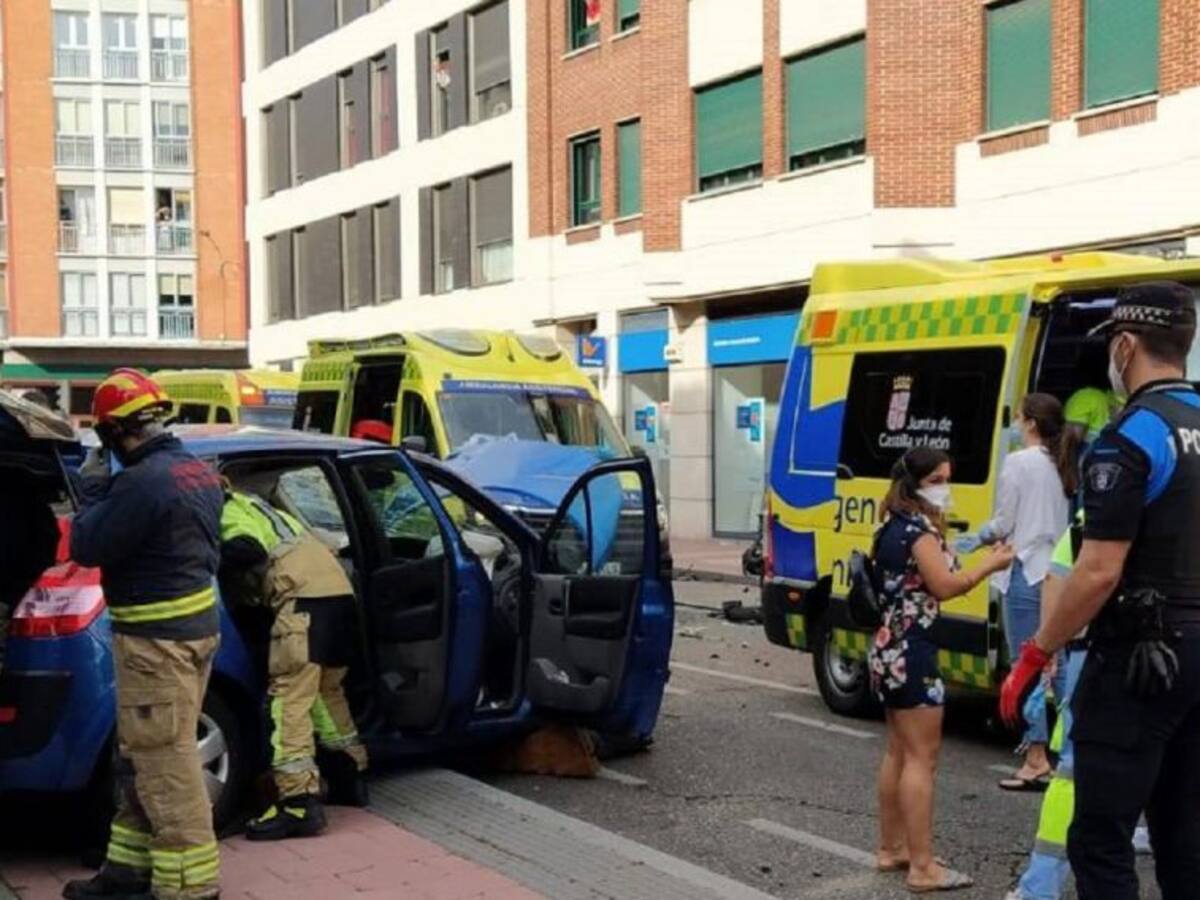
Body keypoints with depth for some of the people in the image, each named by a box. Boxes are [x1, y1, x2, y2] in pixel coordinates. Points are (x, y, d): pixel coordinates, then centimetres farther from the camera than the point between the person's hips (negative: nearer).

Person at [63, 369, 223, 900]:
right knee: (145, 757, 18)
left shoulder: (143, 480, -22)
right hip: (195, 622, 10)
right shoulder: (199, 472, 9)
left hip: (157, 637, -10)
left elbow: (85, 548, -16)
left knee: (165, 763, -3)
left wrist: (92, 488, -2)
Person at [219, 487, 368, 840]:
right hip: (339, 588, 9)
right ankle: (351, 777, 31)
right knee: (328, 691, 23)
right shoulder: (257, 508, 34)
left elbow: (245, 552, -11)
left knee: (290, 699, -10)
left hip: (306, 594, -9)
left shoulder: (229, 512, 7)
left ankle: (300, 803, -16)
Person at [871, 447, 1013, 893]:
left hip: (890, 648, 10)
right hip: (911, 651, -10)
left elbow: (919, 582, 10)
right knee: (922, 757, -7)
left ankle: (891, 849, 23)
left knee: (899, 752, 15)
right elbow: (944, 586, -18)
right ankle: (923, 867, -6)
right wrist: (990, 564, -7)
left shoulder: (895, 526, 14)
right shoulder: (919, 528, -13)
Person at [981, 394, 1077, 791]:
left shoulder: (1018, 463, -9)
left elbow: (1004, 525, -8)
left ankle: (1036, 758, 0)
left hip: (1026, 573, -7)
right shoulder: (1067, 466, 10)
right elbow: (1066, 521, 11)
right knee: (1060, 666, 13)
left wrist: (978, 537, 10)